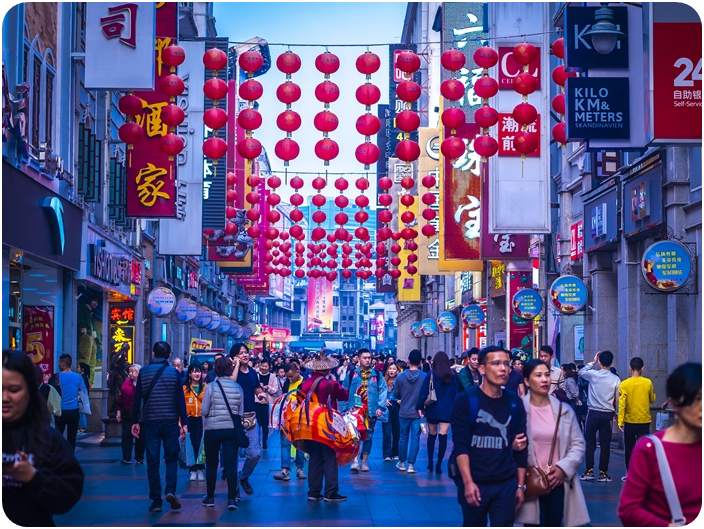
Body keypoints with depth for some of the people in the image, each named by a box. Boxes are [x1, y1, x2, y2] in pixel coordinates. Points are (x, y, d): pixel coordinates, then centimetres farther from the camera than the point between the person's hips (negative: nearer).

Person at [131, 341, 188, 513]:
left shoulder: (144, 372, 1)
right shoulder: (174, 373, -1)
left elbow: (137, 398, 3)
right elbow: (180, 400, -3)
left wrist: (135, 421, 11)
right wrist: (184, 423, 0)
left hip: (150, 421, 1)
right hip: (170, 421, 0)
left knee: (152, 461, 4)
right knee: (172, 458, 11)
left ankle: (156, 501, 3)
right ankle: (170, 491, -9)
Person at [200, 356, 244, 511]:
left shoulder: (211, 387, -8)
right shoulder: (237, 387, -1)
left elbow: (204, 411, -7)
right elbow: (241, 412, 5)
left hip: (212, 429, -2)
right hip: (232, 429, 2)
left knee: (211, 465, 11)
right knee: (231, 464, 1)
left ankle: (210, 497, 19)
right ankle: (232, 499, -3)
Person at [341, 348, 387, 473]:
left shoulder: (377, 374, 3)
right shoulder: (352, 374, 4)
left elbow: (382, 391, 0)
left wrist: (380, 407, -11)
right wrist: (344, 409, 1)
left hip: (371, 411, 1)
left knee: (368, 436, 9)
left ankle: (364, 461, 19)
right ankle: (355, 461, -14)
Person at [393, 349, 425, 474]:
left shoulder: (400, 377, -8)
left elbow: (396, 394, 2)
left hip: (404, 412, 2)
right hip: (418, 413, -1)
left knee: (403, 437, 15)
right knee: (415, 439, 4)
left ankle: (402, 463, 23)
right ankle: (411, 465, 2)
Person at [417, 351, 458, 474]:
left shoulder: (431, 375, -6)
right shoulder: (452, 375, 1)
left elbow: (424, 392, -9)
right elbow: (455, 393, 5)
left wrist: (420, 407, -4)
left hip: (433, 409, 0)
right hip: (447, 410, 0)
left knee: (432, 435, 15)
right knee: (443, 436, -3)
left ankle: (430, 462, 19)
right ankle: (439, 464, -10)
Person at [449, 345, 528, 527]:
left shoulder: (515, 403, 6)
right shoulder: (465, 400, -5)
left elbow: (521, 448, 10)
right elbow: (460, 444, -10)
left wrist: (521, 485, 8)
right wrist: (468, 482, -19)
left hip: (506, 484, 3)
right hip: (474, 483, -3)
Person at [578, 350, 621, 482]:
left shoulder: (593, 375, -8)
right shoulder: (616, 379, -4)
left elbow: (581, 372, 13)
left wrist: (592, 363, 17)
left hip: (593, 413, -1)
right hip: (608, 414, 1)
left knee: (590, 443, 7)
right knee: (605, 444, 6)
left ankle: (589, 471, 4)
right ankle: (603, 473, 8)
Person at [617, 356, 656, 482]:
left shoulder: (624, 384, -7)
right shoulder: (648, 383, -4)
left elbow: (622, 404, -11)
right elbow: (652, 400, 10)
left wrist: (620, 422, -9)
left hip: (629, 421, 0)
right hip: (644, 421, 0)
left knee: (629, 448, 14)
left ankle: (629, 473, 22)